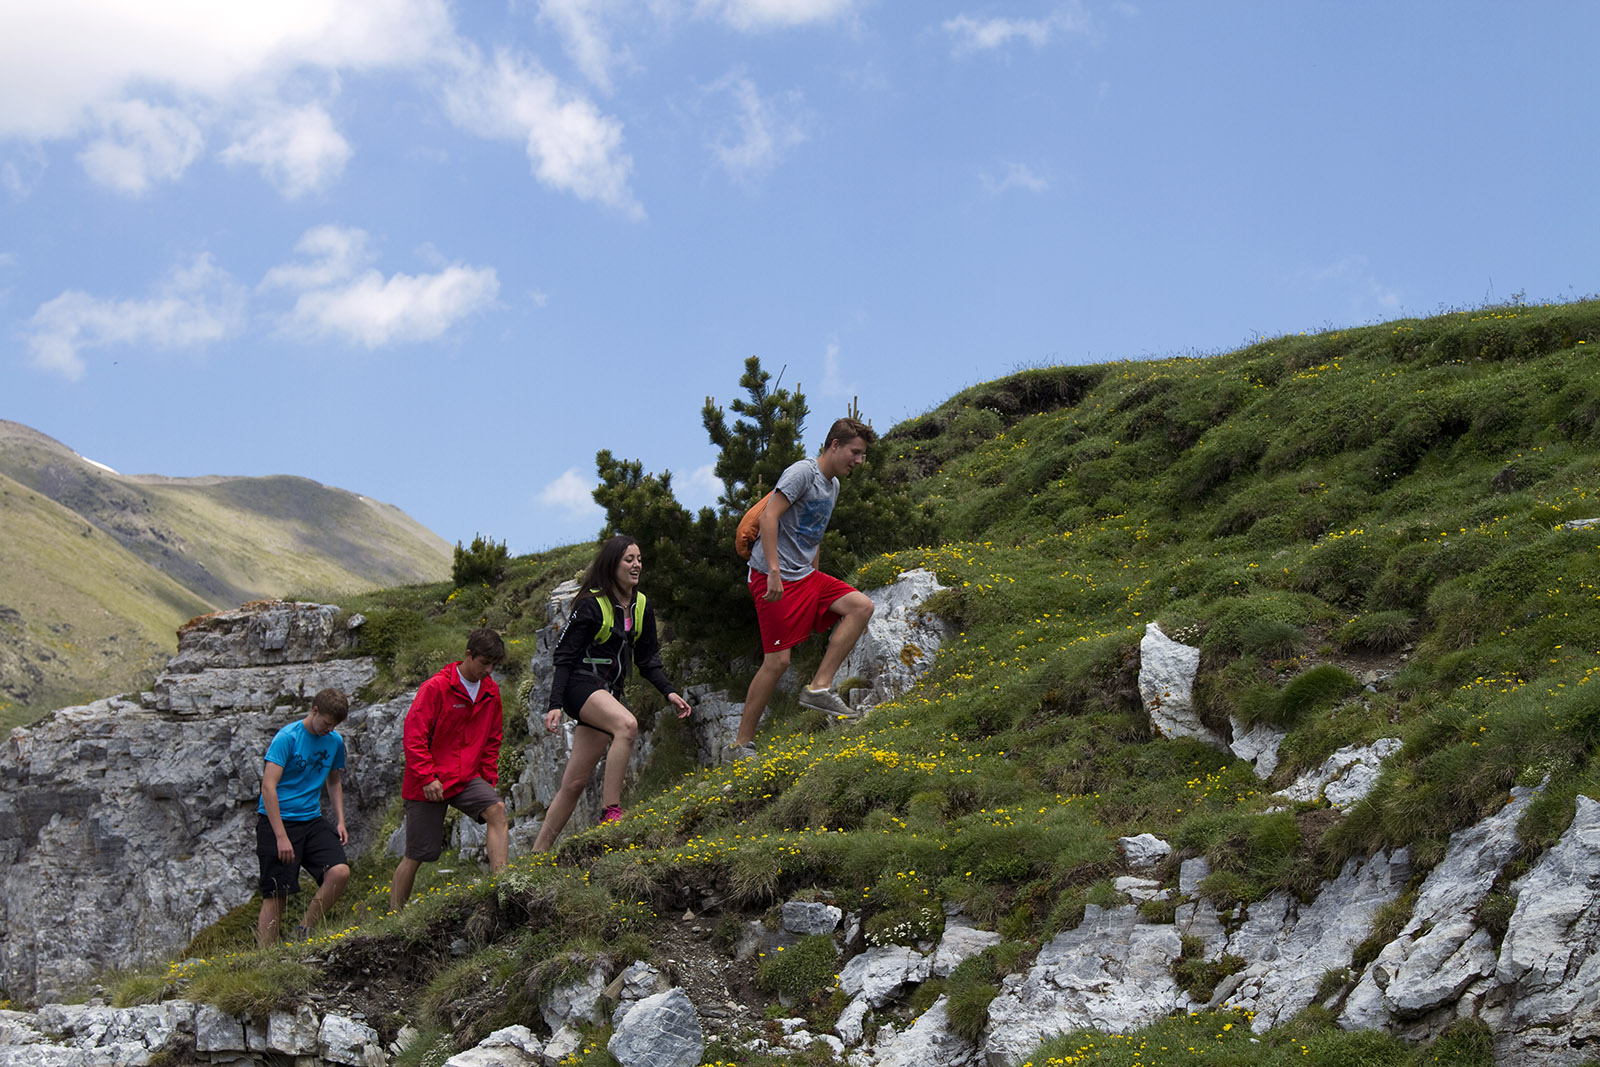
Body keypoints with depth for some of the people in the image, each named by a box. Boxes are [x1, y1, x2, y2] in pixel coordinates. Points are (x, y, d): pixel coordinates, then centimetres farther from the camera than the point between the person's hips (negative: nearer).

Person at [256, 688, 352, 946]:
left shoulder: (335, 741, 8)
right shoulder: (287, 737, -12)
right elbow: (268, 786, -18)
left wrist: (340, 822, 13)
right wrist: (281, 837, -22)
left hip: (312, 820, 6)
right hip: (277, 820, -6)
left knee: (340, 872, -16)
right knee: (276, 896, -7)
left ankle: (303, 933, 0)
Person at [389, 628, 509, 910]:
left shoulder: (491, 691, 7)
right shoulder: (436, 687, -12)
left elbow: (492, 741, 18)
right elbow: (414, 734, -13)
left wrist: (489, 780, 10)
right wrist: (427, 777, -18)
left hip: (466, 778, 5)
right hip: (428, 784, -5)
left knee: (496, 809, -24)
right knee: (417, 855, 0)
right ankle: (394, 915, 14)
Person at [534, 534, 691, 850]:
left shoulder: (641, 606, 10)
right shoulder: (591, 605, -10)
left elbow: (647, 659, 15)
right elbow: (564, 655, -11)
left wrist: (669, 692, 0)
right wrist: (555, 704, -19)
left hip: (608, 693, 7)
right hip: (580, 685, -7)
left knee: (575, 782, 4)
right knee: (627, 724, -35)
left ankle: (539, 851, 10)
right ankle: (611, 811, -32)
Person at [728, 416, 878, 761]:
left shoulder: (832, 485, 18)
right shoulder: (803, 472, -10)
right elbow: (769, 516, -20)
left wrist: (817, 585, 25)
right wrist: (774, 571, -27)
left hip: (806, 577, 9)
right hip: (774, 578, -9)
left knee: (861, 606, -7)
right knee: (778, 660, -11)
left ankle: (819, 687, -8)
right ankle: (740, 745, -2)